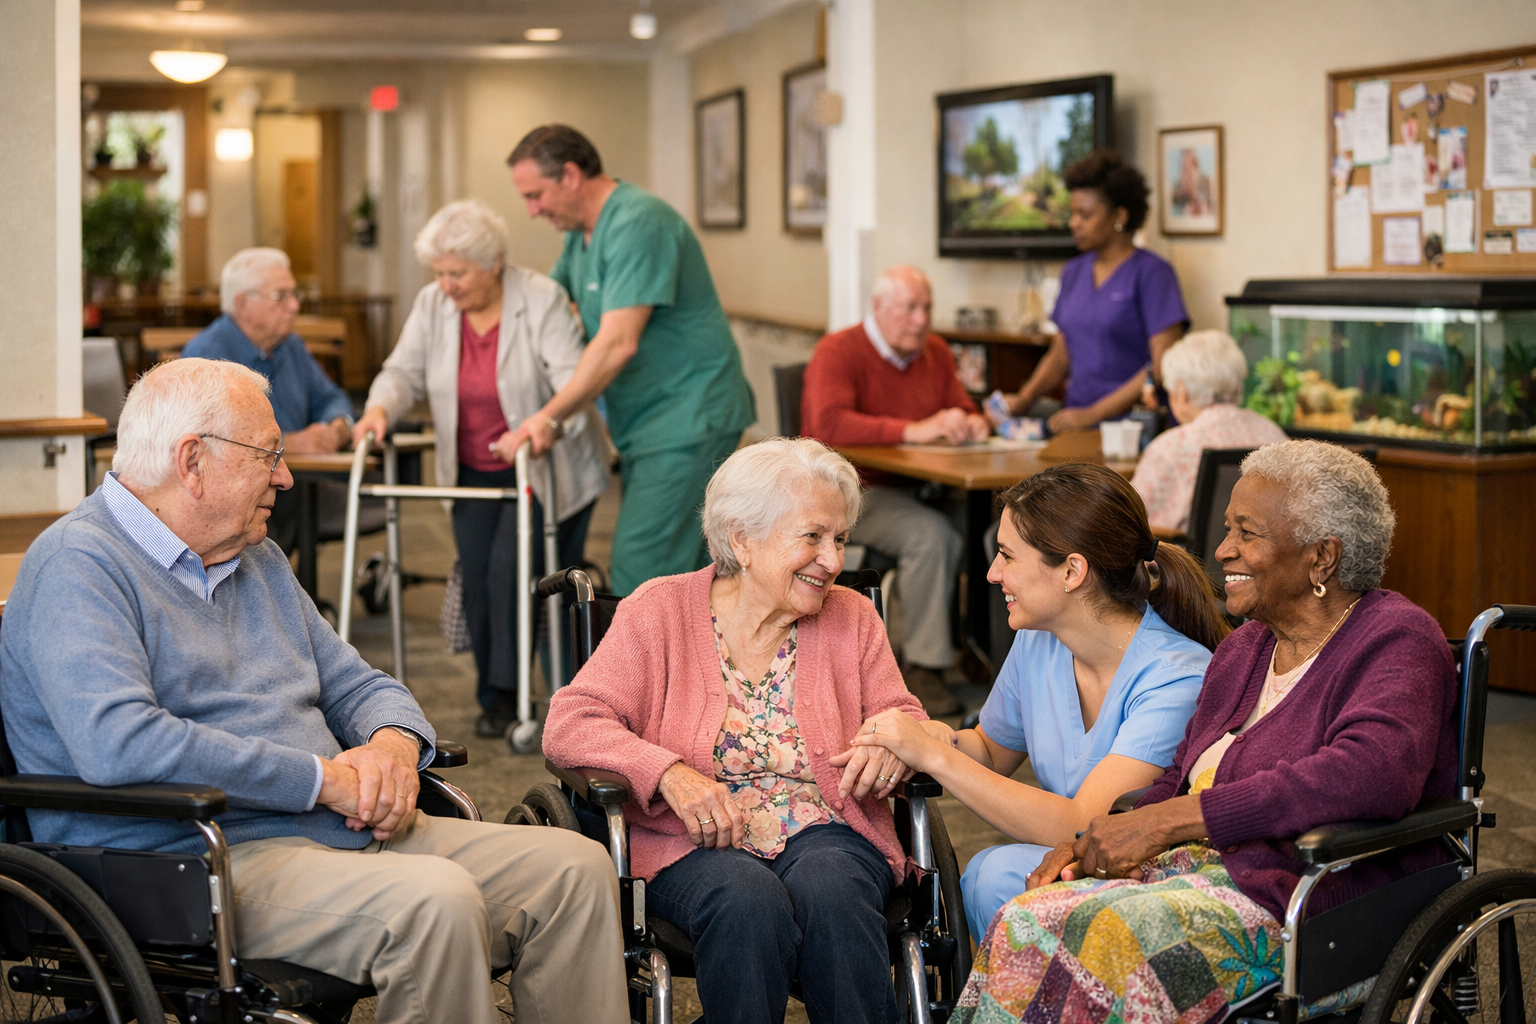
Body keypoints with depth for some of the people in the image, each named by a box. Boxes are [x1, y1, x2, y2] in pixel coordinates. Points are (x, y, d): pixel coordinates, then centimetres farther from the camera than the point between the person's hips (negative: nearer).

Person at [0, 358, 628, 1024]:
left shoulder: (257, 559, 22)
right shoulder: (79, 564, -8)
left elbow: (356, 686, 26)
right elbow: (115, 741, -24)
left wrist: (393, 744, -1)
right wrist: (323, 779, -20)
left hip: (350, 832, 9)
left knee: (575, 867, -6)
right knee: (436, 902, -33)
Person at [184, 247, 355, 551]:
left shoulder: (291, 347, 16)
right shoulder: (207, 354, -12)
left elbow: (328, 398, 26)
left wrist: (338, 426, 0)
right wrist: (289, 443, -29)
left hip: (293, 488, 8)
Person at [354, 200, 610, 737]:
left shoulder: (542, 300, -18)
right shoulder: (433, 304, -3)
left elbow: (573, 381, -26)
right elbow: (404, 371, -2)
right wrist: (380, 408, -25)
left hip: (545, 467, -5)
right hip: (474, 471, 5)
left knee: (512, 570, -17)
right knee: (477, 579, 0)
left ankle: (507, 689, -3)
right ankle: (495, 696, 14)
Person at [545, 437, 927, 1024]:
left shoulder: (851, 618, 12)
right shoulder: (659, 612, 3)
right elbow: (570, 723, -5)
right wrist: (669, 772, -22)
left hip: (823, 831, 2)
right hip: (695, 844, -2)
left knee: (830, 892, -33)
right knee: (748, 900, -35)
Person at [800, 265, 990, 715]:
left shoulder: (934, 352, 11)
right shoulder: (838, 351, -11)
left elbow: (963, 409, 16)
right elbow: (829, 424, -27)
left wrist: (972, 423, -12)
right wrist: (914, 431, -32)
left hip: (910, 488, 6)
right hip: (847, 493, -6)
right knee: (930, 532, -32)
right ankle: (923, 666, -22)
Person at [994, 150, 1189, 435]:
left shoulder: (1151, 273, -3)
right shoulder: (1073, 272, 18)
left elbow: (1164, 366, -10)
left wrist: (1094, 414, -15)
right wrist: (1024, 398, 3)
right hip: (1077, 418, 7)